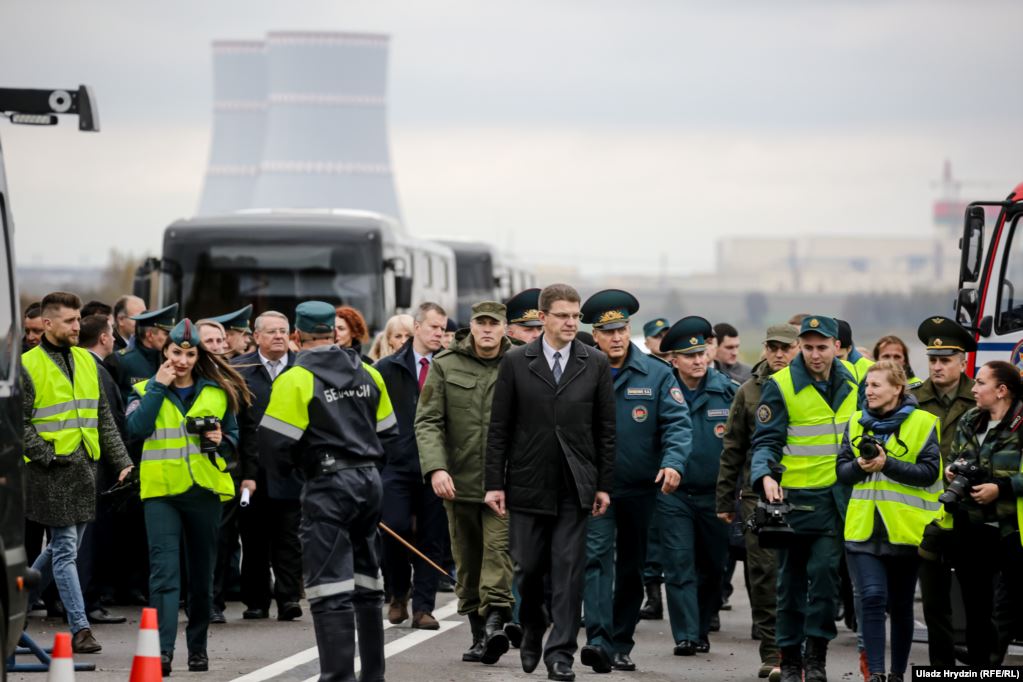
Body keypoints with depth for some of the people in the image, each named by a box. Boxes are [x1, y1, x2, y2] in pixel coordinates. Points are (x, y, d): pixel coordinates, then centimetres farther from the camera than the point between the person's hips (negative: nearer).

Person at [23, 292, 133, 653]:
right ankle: (79, 628, -6)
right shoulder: (28, 366, -7)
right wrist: (47, 455, -16)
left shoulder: (86, 361, 13)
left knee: (62, 547, 13)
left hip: (85, 467, 7)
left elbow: (103, 417, 16)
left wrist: (122, 461, 9)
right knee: (65, 549, -6)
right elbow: (19, 422, -8)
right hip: (52, 472, -6)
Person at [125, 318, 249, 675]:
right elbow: (135, 428, -12)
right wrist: (158, 387, -11)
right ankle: (162, 650, -19)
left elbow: (234, 440, 16)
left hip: (204, 490, 2)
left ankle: (198, 646, 23)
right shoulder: (145, 390, 6)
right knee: (164, 572, -13)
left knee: (202, 574, 10)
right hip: (161, 489, -2)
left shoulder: (218, 392, 10)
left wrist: (222, 441, -7)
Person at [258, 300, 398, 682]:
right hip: (370, 482, 7)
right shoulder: (369, 374, 10)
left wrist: (283, 473, 8)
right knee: (366, 584, 16)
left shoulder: (296, 380, -10)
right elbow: (387, 432, 16)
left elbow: (274, 442, -11)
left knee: (331, 589, -7)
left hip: (327, 485, -7)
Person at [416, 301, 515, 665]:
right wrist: (435, 467, -14)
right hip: (459, 480, 2)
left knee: (498, 547, -17)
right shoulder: (445, 365, 4)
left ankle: (495, 622, -25)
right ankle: (478, 634, 16)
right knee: (467, 560, 8)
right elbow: (428, 421, 0)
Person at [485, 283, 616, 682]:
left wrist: (604, 485, 1)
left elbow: (606, 429, 5)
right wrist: (494, 483, -3)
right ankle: (531, 633, 29)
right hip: (527, 484, 0)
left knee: (568, 571, -2)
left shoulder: (596, 364, 3)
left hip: (575, 487, 0)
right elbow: (499, 428, 2)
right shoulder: (516, 362, 1)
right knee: (527, 568, 5)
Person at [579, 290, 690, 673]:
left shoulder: (656, 375, 1)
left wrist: (673, 463, -22)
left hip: (640, 487, 2)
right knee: (597, 557, -16)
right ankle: (598, 641, -25)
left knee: (631, 567, 11)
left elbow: (677, 423, -4)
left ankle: (621, 645, 21)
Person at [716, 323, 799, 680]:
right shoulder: (749, 392, 8)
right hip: (758, 494, 1)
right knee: (763, 573, -4)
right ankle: (772, 653, -1)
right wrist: (724, 500, 9)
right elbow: (732, 449, 11)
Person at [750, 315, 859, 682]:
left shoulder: (853, 383, 7)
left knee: (824, 571, -9)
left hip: (836, 497, 2)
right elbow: (765, 440, -9)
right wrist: (766, 477, -26)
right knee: (791, 579, 6)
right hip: (793, 496, -2)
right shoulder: (780, 386, -7)